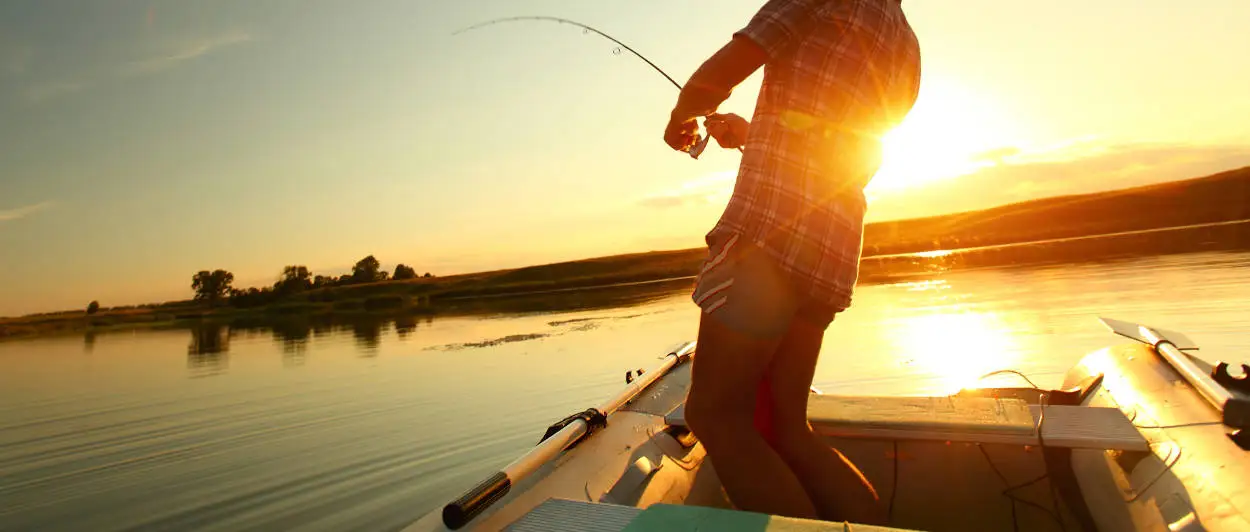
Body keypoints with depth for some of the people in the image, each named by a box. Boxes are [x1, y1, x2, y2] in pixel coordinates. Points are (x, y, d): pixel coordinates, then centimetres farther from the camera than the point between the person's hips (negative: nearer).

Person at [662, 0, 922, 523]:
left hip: (772, 225, -8)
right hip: (834, 246, 9)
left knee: (715, 415, -8)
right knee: (782, 426, 12)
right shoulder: (905, 48, 28)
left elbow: (712, 80, -2)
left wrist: (679, 119, 19)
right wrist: (753, 136, 36)